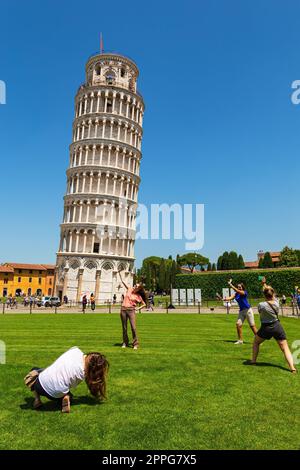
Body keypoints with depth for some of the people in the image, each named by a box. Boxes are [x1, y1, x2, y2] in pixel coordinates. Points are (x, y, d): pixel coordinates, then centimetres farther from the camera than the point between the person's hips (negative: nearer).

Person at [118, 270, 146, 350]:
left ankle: (135, 344, 3)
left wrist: (138, 308, -5)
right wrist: (119, 273, 1)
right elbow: (122, 281, 6)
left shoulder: (138, 296, 1)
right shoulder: (129, 289, 5)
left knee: (133, 327, -8)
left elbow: (144, 304, 9)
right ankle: (125, 342, 24)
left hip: (131, 310, -2)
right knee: (124, 328, 9)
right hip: (123, 309, 2)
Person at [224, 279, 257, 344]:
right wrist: (224, 299, -29)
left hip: (248, 310, -6)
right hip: (241, 311, 6)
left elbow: (237, 291, -31)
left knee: (252, 326, -1)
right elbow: (230, 297, -11)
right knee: (238, 324, -3)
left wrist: (231, 285, -37)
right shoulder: (236, 294, 5)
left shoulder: (244, 292, -12)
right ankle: (240, 340, 7)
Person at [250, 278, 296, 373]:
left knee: (256, 342, 21)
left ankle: (253, 361, 26)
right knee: (285, 348, 7)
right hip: (277, 326, 3)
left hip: (266, 328, -3)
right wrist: (264, 284, 23)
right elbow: (271, 294, 11)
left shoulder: (261, 305, -21)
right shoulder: (276, 302, -9)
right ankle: (292, 368, -5)